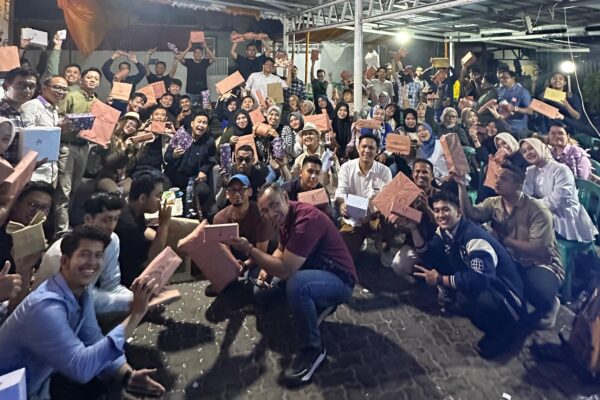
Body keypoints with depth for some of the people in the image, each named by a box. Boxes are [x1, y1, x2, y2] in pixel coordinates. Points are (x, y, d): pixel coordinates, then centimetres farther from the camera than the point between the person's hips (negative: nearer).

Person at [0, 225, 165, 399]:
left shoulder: (82, 292, -5)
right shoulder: (46, 305, -31)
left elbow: (95, 342, -6)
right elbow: (81, 368, -37)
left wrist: (128, 375, -22)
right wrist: (135, 315, -40)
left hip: (40, 382, 7)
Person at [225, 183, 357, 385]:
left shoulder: (307, 219, -30)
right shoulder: (284, 217, -1)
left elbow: (285, 270, -33)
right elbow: (282, 251, 16)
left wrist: (249, 249, -25)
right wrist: (267, 267, -4)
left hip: (339, 280, -9)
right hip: (312, 269, 9)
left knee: (296, 284, -39)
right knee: (263, 295, 14)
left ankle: (313, 349, -16)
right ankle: (318, 305, 17)